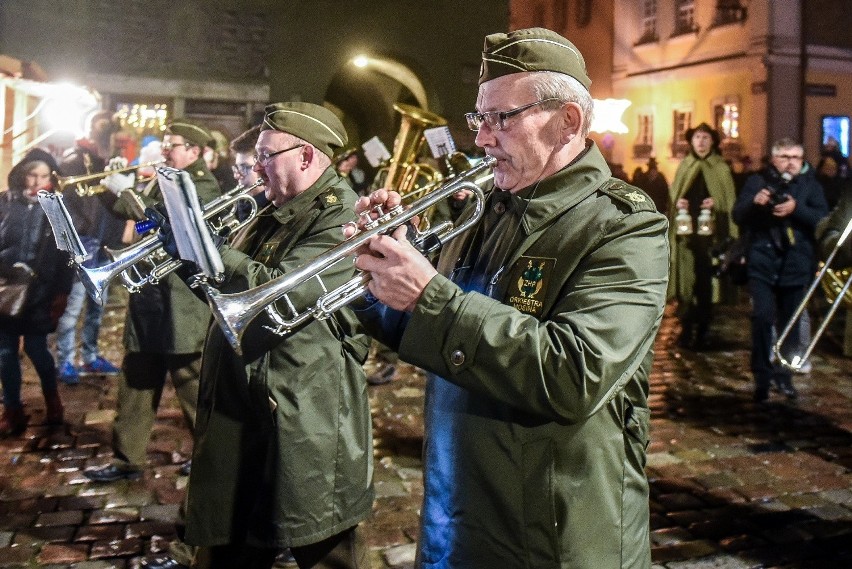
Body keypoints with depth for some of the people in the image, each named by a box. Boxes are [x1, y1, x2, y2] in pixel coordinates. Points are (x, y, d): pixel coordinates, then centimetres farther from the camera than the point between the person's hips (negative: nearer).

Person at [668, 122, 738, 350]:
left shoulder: (721, 168, 6)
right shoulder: (684, 166, 13)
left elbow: (729, 202, 5)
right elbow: (673, 195, 16)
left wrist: (716, 203, -15)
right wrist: (677, 203, -5)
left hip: (710, 232, -2)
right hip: (686, 232, 2)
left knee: (706, 282, -2)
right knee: (686, 281, -2)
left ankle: (702, 332, 6)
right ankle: (686, 329, 5)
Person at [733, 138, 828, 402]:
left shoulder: (810, 184, 6)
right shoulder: (757, 181, 5)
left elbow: (823, 219, -6)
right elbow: (737, 216, -1)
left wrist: (796, 208, -21)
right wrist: (754, 202, -21)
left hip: (796, 264, 2)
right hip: (762, 263, -1)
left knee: (789, 322, 8)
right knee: (762, 316, -13)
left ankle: (783, 375, 24)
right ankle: (762, 377, -2)